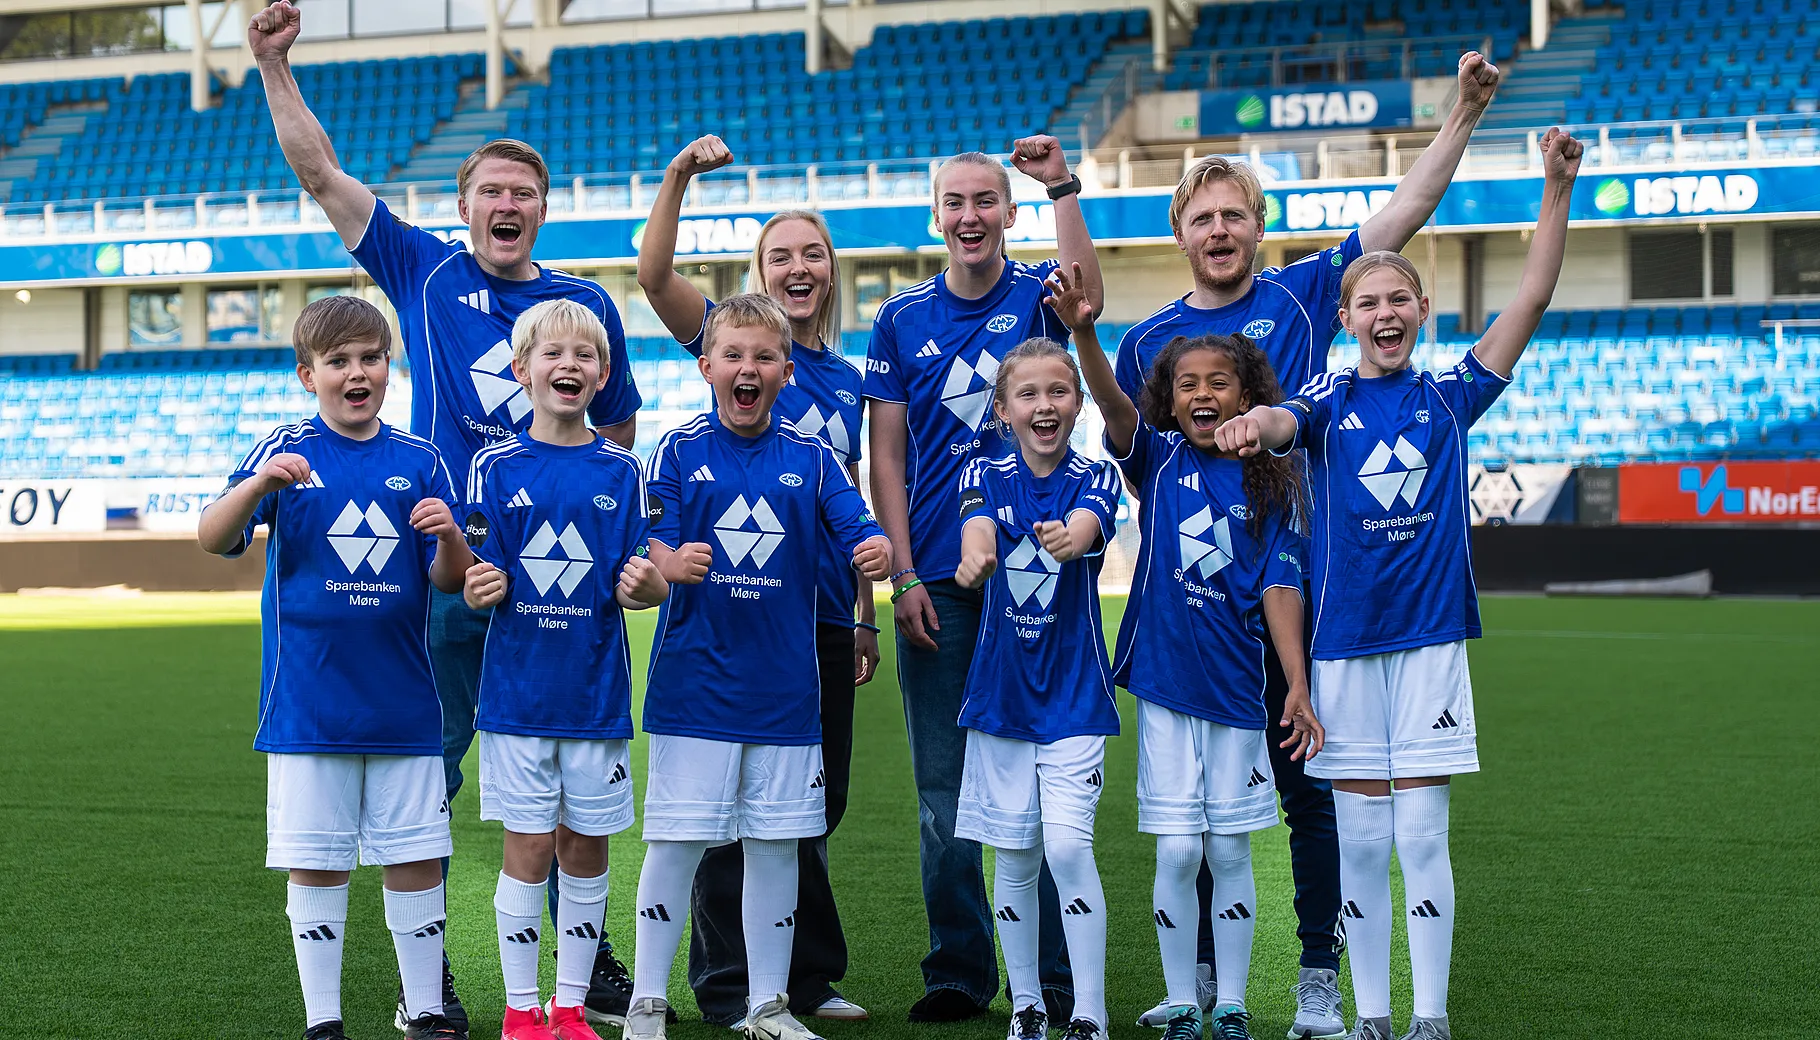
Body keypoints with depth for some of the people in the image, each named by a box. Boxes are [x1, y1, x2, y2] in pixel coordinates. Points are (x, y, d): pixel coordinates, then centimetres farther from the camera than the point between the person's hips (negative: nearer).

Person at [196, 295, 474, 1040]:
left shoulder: (419, 462, 6)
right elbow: (212, 539, -12)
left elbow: (448, 581, 5)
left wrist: (450, 540, -17)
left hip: (403, 705, 2)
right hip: (309, 706, -2)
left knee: (416, 860, 7)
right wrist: (258, 484, -31)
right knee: (317, 866, 3)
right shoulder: (287, 451, -1)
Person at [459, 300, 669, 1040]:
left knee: (587, 846, 7)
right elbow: (477, 582, -2)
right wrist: (478, 589, -23)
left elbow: (638, 585, 1)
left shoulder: (621, 471, 3)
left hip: (596, 691, 2)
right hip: (519, 691, -2)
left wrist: (644, 585, -21)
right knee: (529, 847, 0)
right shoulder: (497, 467, 0)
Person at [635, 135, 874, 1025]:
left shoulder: (846, 379, 15)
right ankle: (727, 988, 5)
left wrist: (866, 619, 17)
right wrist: (678, 179, -26)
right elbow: (654, 275, -15)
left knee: (815, 801, 11)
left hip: (824, 615, 5)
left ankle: (807, 979, 22)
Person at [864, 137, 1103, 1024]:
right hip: (936, 584, 2)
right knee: (944, 792, 5)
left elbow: (1085, 298, -22)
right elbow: (887, 457, 6)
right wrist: (903, 574, -2)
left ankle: (1050, 977, 7)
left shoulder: (1033, 294, 4)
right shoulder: (903, 318, 7)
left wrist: (1062, 187, -29)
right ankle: (958, 972, 14)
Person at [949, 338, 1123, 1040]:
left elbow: (1085, 527, -25)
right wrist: (976, 556, -46)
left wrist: (1067, 537, -50)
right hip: (1000, 687, 2)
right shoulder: (985, 477, 1)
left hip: (1073, 689, -2)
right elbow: (977, 531, -21)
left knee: (1068, 847, -13)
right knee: (1013, 856, 6)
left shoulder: (1096, 478, -2)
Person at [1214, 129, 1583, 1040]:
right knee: (1360, 841, 4)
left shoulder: (1449, 398, 6)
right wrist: (1250, 424, -45)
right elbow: (1280, 419, -20)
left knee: (1422, 836, -1)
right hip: (1343, 638, 0)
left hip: (1431, 635, 0)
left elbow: (1532, 299, 0)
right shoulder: (1327, 402, 3)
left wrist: (1557, 190, -9)